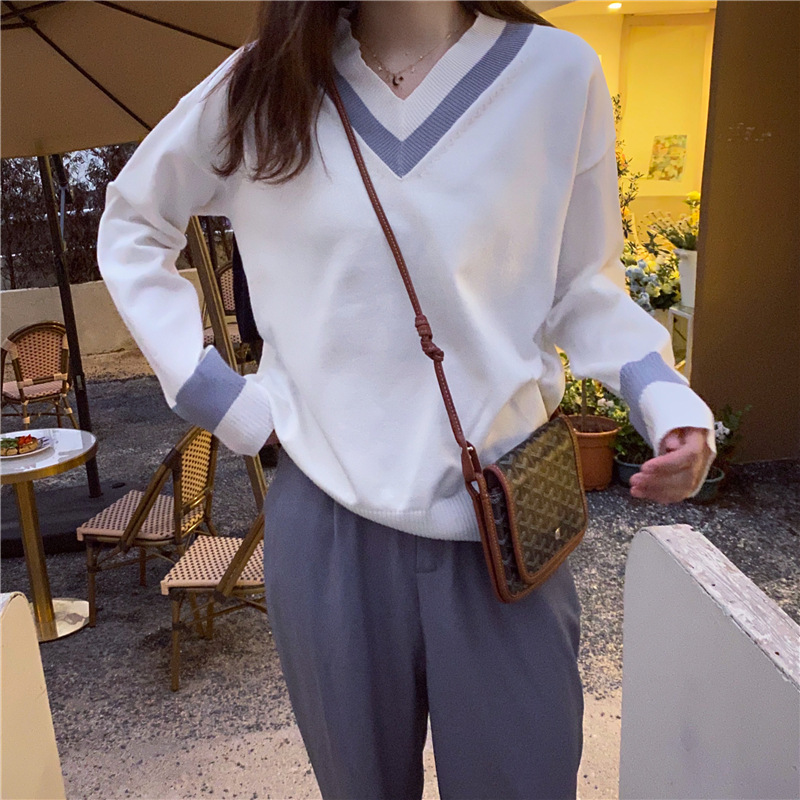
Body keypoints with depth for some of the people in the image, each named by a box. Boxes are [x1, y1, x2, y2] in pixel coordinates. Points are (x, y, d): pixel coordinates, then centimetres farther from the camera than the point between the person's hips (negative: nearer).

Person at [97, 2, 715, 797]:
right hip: (329, 520, 1)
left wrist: (659, 393, -13)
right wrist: (204, 383, 2)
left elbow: (583, 286, 6)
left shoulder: (558, 73, -2)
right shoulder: (262, 85, 1)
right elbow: (131, 226, 14)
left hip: (505, 525, 0)